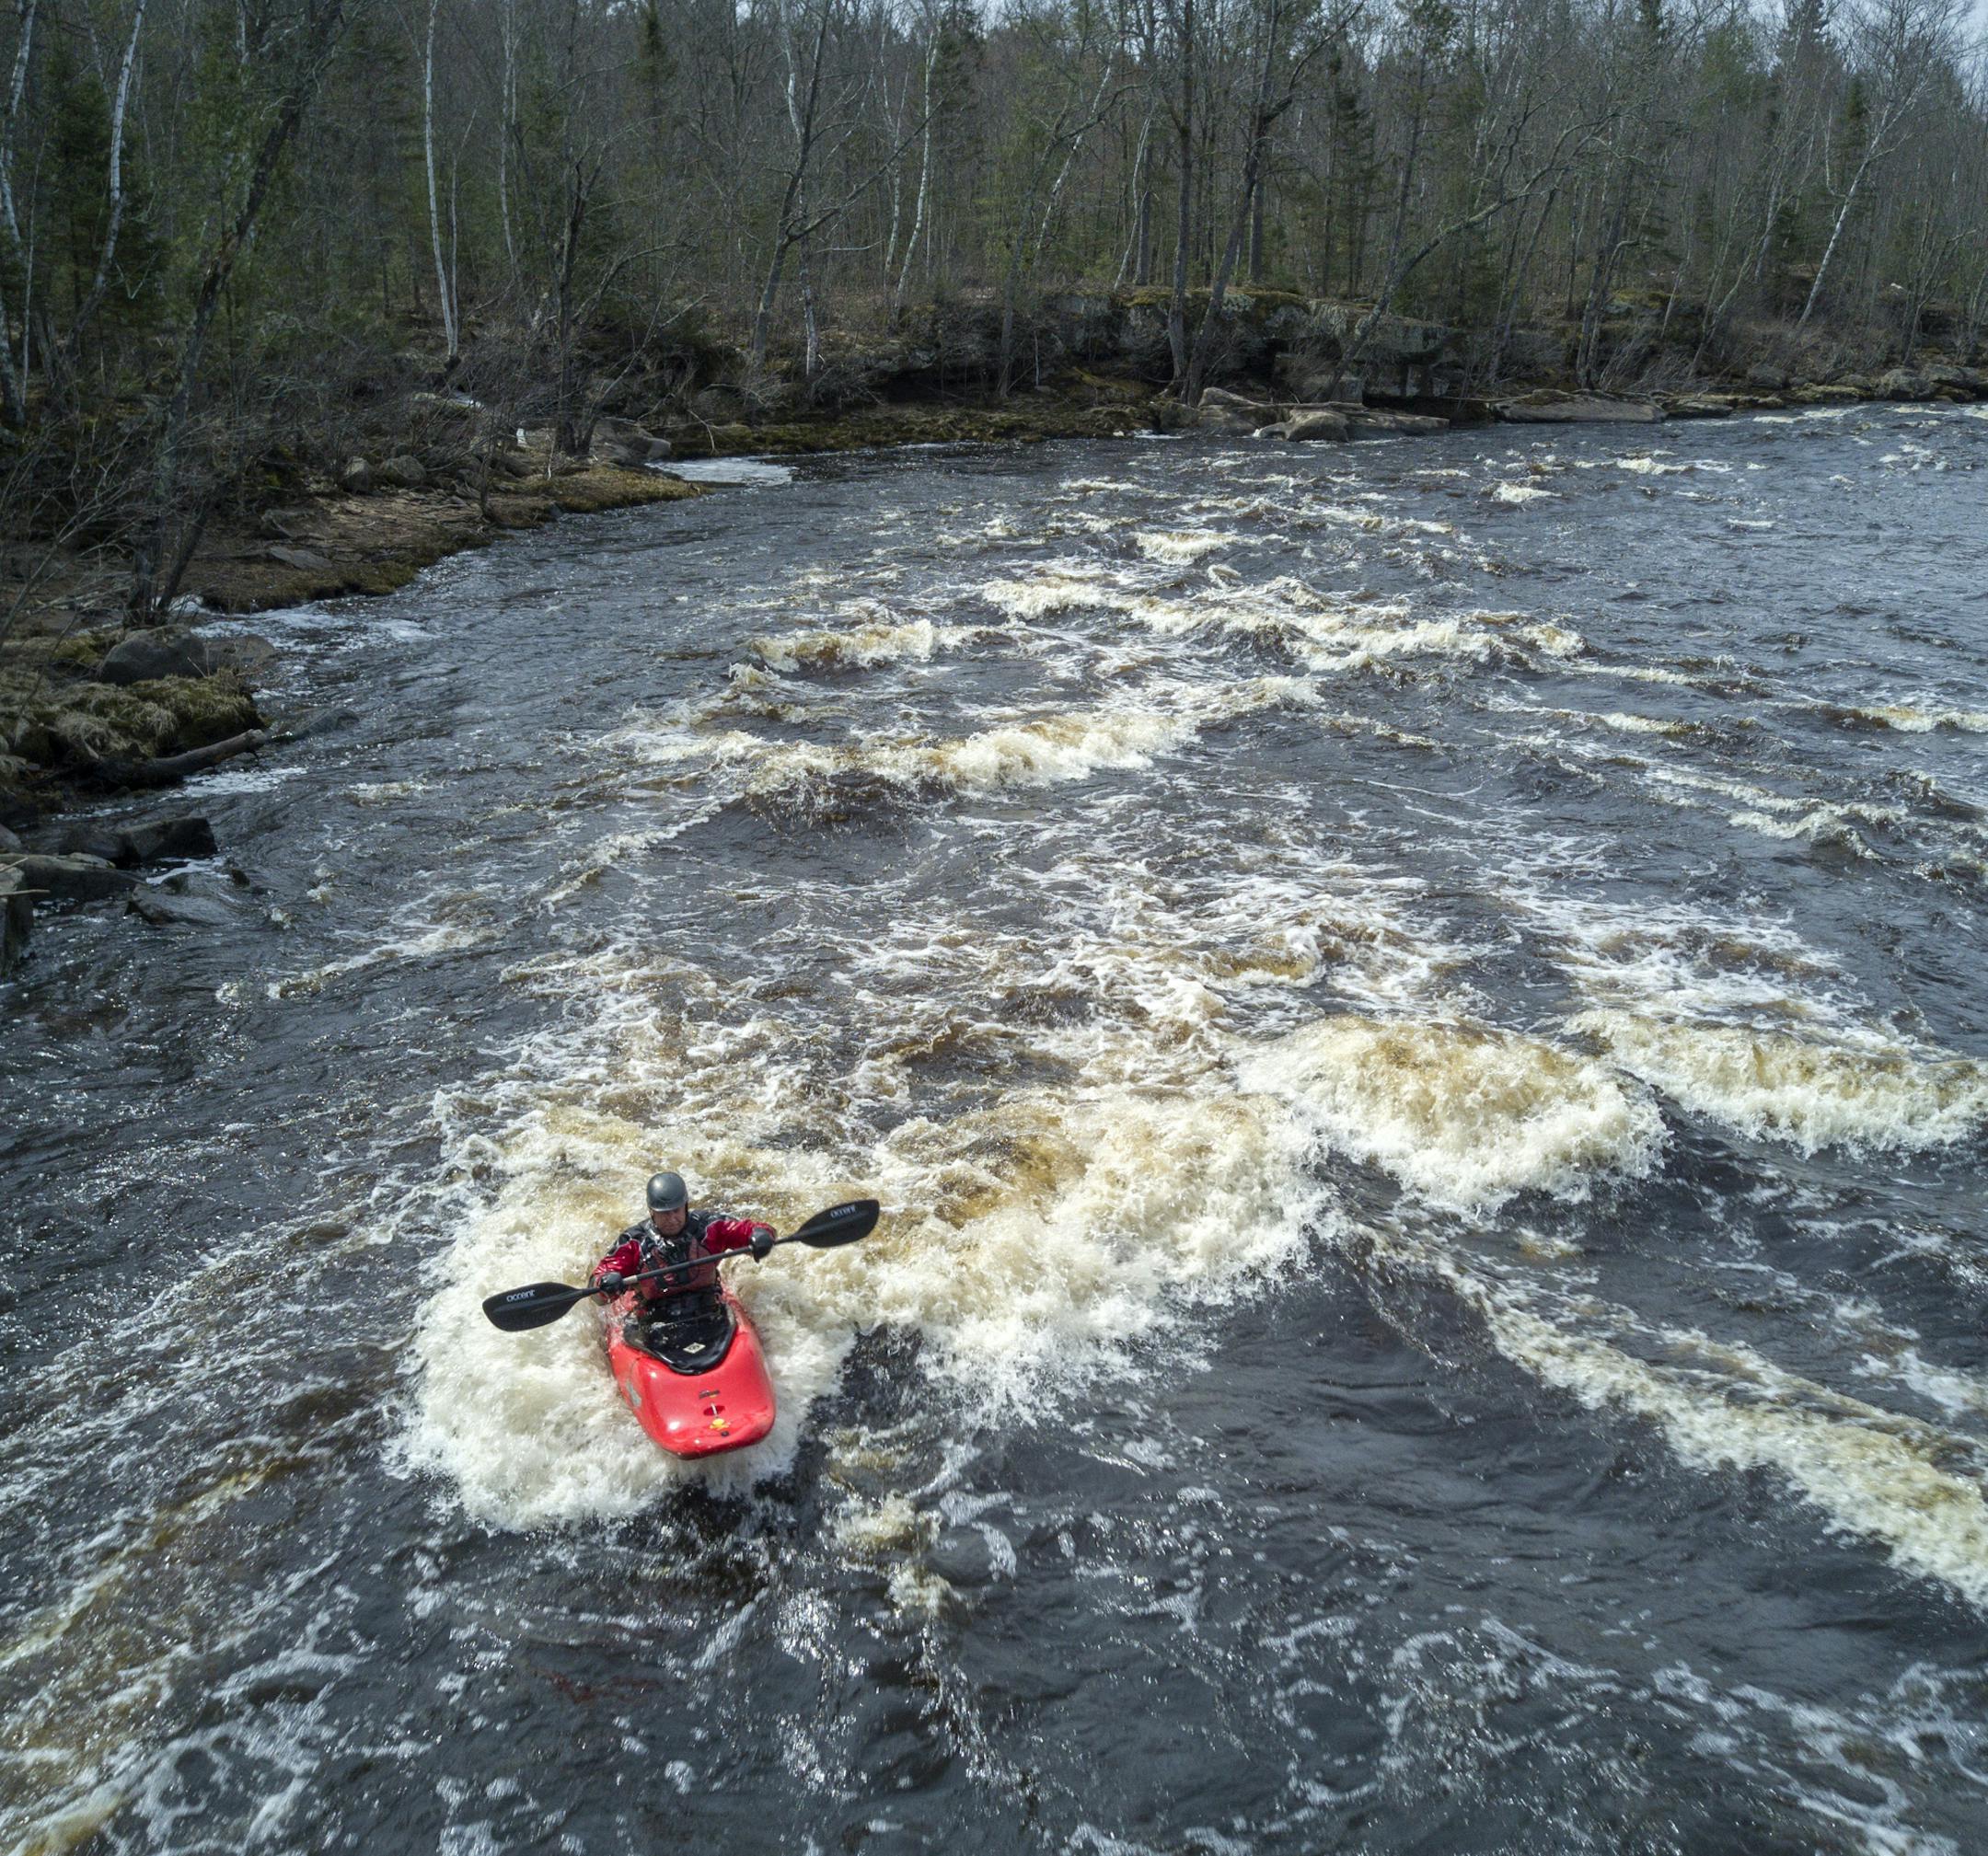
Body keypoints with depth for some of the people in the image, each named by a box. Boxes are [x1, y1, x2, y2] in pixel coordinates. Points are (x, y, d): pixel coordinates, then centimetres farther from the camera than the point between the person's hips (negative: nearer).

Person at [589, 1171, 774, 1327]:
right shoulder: (635, 1241, 2)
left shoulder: (706, 1227, 4)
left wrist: (760, 1235, -22)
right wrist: (606, 1282, -27)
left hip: (709, 1318, -1)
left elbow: (748, 1229, 2)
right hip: (655, 1326, 1)